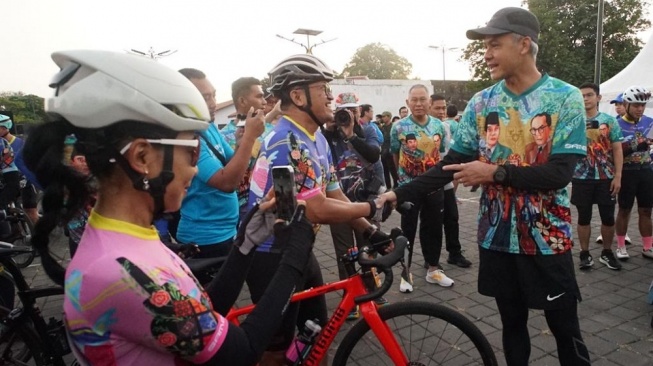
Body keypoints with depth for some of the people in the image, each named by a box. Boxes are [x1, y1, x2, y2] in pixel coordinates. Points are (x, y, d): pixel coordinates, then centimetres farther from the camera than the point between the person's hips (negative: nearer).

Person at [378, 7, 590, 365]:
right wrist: (400, 193, -10)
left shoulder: (565, 97, -8)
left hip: (546, 238, -2)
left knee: (565, 329, 12)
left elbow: (560, 172, -16)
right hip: (497, 236, 3)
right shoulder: (481, 103, 1)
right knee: (512, 325, 17)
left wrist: (495, 173, -23)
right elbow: (453, 163, -1)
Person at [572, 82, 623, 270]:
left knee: (608, 218, 8)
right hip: (581, 178, -1)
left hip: (606, 177, 1)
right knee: (583, 217, 7)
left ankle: (607, 253, 25)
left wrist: (617, 176, -5)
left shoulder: (610, 121, 2)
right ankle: (585, 254, 18)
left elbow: (617, 149, 1)